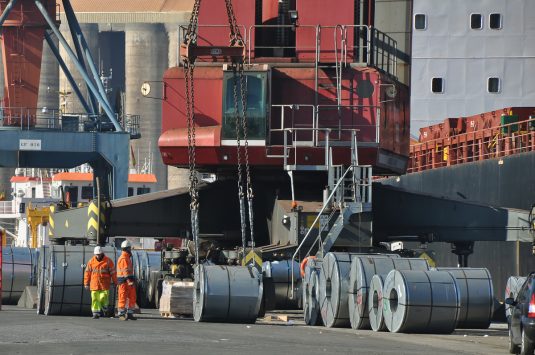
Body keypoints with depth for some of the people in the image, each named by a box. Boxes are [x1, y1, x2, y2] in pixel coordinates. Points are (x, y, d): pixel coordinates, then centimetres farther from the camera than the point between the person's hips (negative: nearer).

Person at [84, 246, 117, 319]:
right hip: (94, 285, 2)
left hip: (104, 285, -2)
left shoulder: (108, 261, -1)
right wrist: (86, 283, 6)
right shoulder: (91, 261, 5)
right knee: (95, 299, -2)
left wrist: (116, 283, 2)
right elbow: (87, 273, 8)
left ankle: (104, 309, 19)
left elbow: (113, 272, 2)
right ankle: (96, 313, 2)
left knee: (103, 298, -8)